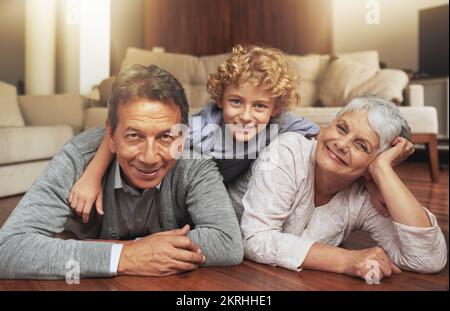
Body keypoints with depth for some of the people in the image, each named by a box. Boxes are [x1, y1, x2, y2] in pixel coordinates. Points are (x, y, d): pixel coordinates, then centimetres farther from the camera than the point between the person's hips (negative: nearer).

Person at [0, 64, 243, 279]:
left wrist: (127, 247, -32)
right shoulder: (78, 159, -27)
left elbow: (230, 245, -32)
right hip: (93, 285, 0)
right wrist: (122, 257, -38)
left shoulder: (193, 160, -25)